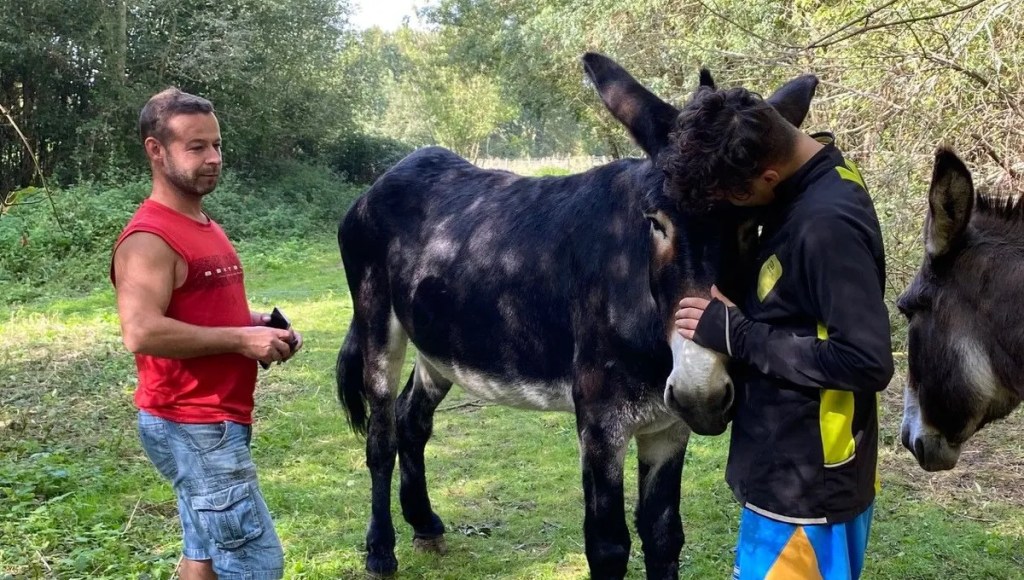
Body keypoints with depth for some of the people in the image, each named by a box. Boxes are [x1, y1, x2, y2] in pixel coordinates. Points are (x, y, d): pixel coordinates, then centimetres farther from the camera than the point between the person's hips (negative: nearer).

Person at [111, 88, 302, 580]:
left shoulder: (206, 226, 14)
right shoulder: (149, 238, -17)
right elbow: (141, 332, -29)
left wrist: (261, 326, 7)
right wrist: (242, 340, -22)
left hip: (214, 422, 10)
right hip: (190, 428, -10)